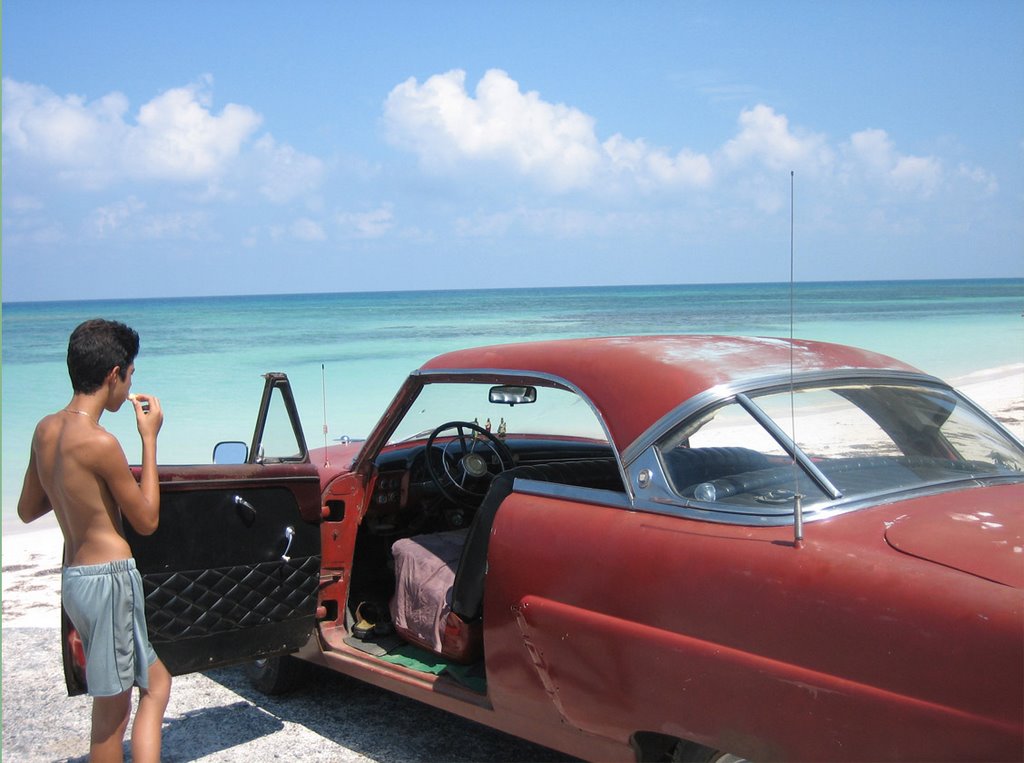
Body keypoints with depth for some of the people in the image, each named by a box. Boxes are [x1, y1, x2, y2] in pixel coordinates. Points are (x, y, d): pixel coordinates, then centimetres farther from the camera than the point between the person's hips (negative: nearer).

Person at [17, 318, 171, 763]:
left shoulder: (45, 430, 4)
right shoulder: (99, 443, -21)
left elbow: (27, 509, 16)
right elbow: (146, 520, -10)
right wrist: (149, 438, -6)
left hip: (74, 578, 9)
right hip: (109, 578, -9)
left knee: (156, 682, 17)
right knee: (112, 714, 1)